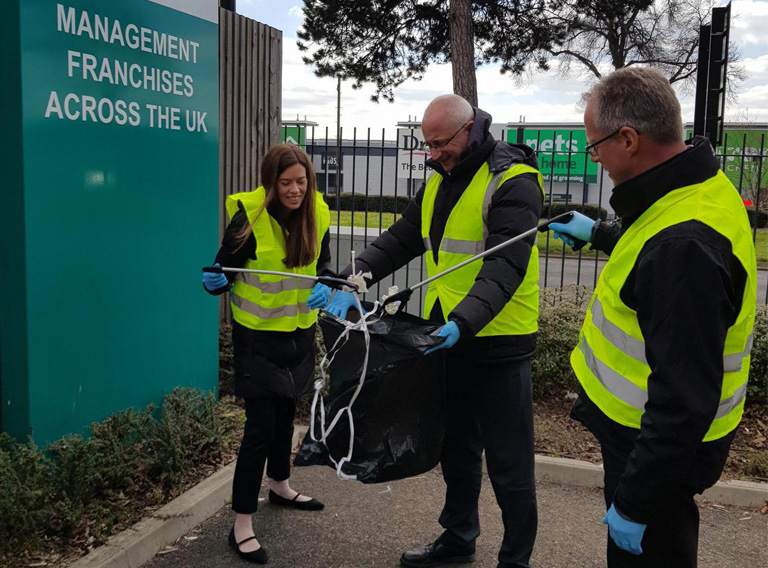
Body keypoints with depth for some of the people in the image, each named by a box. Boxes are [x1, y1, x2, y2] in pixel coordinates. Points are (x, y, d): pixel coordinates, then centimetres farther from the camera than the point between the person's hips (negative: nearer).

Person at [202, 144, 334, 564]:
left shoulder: (316, 215, -3)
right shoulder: (249, 218, -19)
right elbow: (224, 268, -12)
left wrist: (324, 286, -12)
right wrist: (214, 281, -34)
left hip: (300, 334, 6)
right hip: (258, 337, -6)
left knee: (285, 412, 23)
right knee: (260, 426, -6)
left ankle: (279, 486, 46)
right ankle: (242, 525, 6)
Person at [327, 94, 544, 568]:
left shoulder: (513, 183, -15)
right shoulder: (439, 183, 11)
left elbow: (505, 267, -26)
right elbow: (400, 240, 8)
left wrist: (463, 323, -39)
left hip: (498, 342, -8)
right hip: (446, 337, 8)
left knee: (508, 462, 4)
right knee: (456, 448, 22)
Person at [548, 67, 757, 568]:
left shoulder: (685, 245, -34)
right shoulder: (701, 188, 0)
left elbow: (684, 399, -33)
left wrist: (634, 503, -24)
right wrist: (598, 235, 33)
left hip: (661, 447, -10)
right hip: (646, 431, 10)